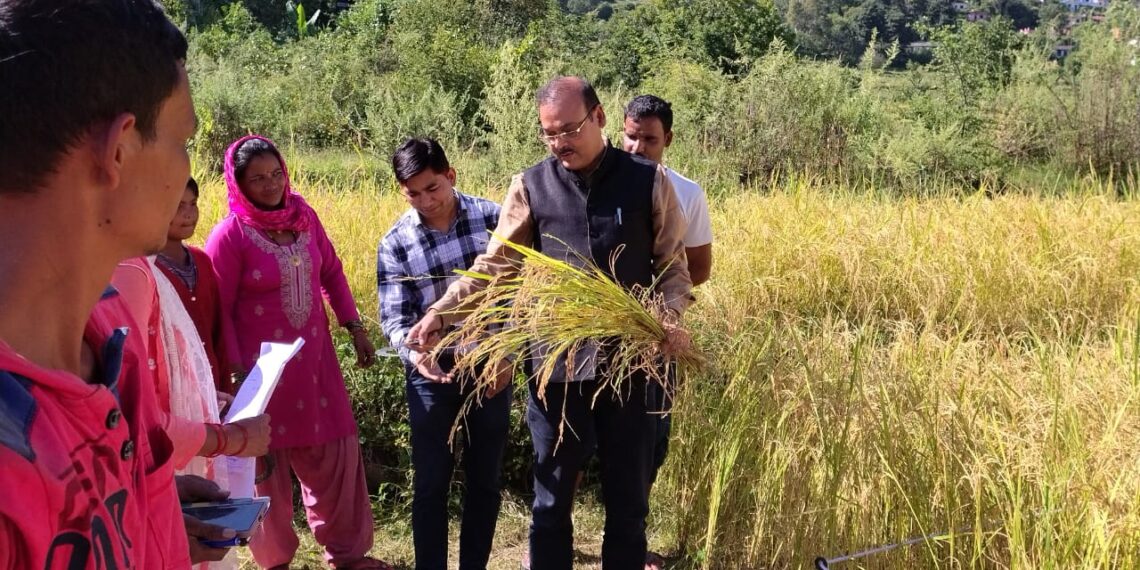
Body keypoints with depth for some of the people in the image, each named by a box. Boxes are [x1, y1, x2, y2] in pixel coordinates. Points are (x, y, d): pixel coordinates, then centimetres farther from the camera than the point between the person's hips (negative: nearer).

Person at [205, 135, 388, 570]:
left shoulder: (303, 214, 2)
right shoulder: (229, 235, -13)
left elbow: (331, 273, 12)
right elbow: (219, 311, -11)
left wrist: (355, 327, 8)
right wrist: (236, 372, -13)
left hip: (315, 357, 5)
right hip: (264, 367, -5)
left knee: (335, 451, 12)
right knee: (269, 462, 10)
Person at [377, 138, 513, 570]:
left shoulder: (492, 217, -6)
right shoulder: (395, 244, -8)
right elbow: (393, 318, -9)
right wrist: (413, 352, -30)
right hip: (432, 373, -1)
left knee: (485, 479, 12)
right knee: (431, 483, 8)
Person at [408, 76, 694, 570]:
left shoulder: (648, 181, -1)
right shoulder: (530, 187, 0)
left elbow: (673, 266, 3)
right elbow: (493, 266, 2)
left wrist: (671, 317, -14)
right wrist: (440, 312, -9)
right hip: (557, 364, 0)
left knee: (628, 494, 14)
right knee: (551, 497, 13)